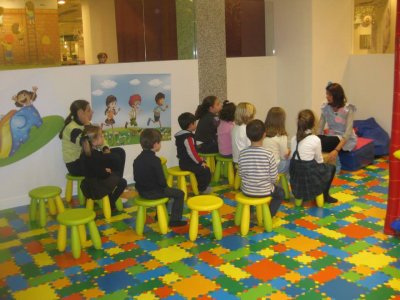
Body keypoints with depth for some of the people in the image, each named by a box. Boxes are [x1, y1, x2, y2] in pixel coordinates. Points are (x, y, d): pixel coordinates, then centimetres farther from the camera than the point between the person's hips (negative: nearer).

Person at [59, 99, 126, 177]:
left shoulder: (83, 125, 7)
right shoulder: (72, 129, -22)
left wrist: (106, 149, -8)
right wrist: (87, 124, -33)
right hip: (76, 165, -9)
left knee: (120, 152, 2)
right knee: (115, 158, -15)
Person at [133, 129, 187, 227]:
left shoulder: (137, 159, 3)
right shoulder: (155, 160, -22)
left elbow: (136, 177, 12)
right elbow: (161, 180, -22)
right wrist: (164, 186, 2)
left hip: (141, 191, 9)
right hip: (152, 192, -9)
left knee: (166, 190, 35)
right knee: (180, 194, 4)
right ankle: (175, 220, 5)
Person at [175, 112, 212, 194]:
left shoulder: (180, 136, 12)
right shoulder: (188, 137, -21)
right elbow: (192, 152, -24)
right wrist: (200, 162, -12)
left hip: (183, 162, 11)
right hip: (188, 164, -11)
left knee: (200, 168, 25)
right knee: (206, 171, -10)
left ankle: (198, 185, 32)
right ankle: (202, 189, 4)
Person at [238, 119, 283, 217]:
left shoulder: (242, 153, -13)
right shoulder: (268, 154, -20)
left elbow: (241, 174, -3)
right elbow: (274, 178, -13)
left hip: (247, 191, 2)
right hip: (265, 192, -2)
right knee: (280, 192, 30)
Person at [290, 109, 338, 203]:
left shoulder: (294, 138, 1)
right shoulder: (315, 139, -13)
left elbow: (293, 157, 3)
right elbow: (319, 160, -4)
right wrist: (321, 164, 20)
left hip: (296, 175, 5)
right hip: (309, 174, -5)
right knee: (331, 168, 22)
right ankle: (325, 195, 26)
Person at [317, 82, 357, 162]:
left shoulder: (348, 109, -13)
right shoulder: (325, 107, 1)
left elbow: (348, 132, -21)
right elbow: (320, 128, -1)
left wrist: (336, 150, -34)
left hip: (346, 140, -4)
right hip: (331, 138, 4)